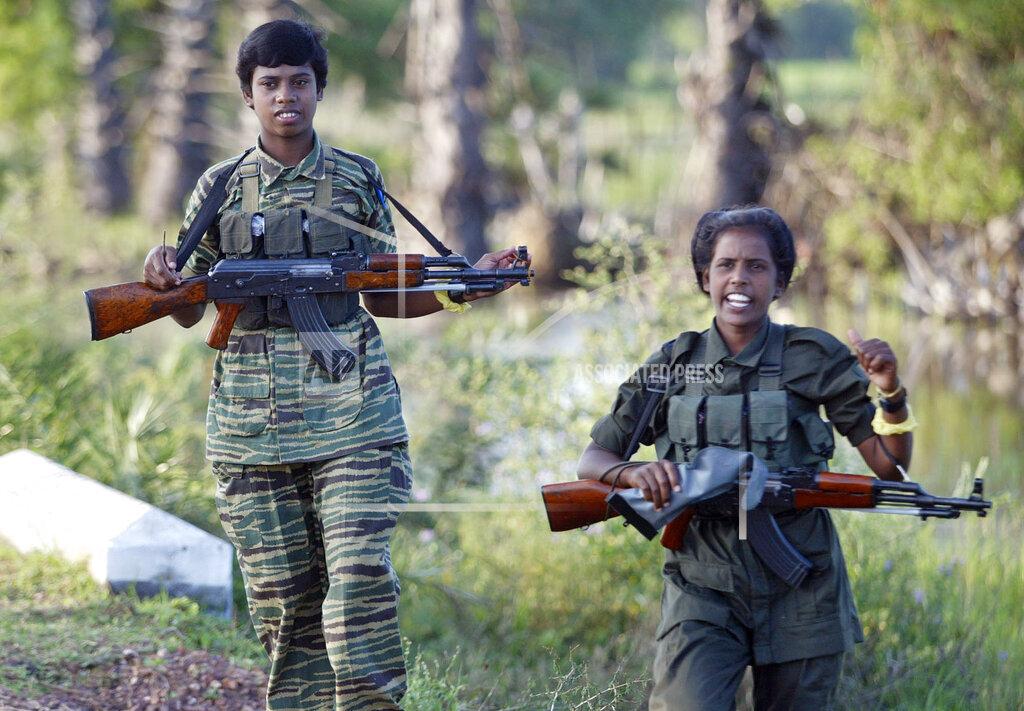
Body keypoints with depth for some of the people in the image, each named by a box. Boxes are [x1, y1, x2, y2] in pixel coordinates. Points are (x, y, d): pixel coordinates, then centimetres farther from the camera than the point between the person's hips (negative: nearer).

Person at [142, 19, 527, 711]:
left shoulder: (358, 180, 7)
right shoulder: (220, 188, 8)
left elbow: (382, 296, 13)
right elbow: (192, 309, 13)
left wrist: (461, 289, -2)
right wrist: (164, 281, -9)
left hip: (351, 414, -1)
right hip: (253, 422, 1)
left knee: (360, 577, -14)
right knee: (281, 599, 2)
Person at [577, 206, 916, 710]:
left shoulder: (815, 359, 2)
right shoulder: (671, 367, 5)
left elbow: (889, 468, 1)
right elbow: (592, 461, 6)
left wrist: (892, 395, -17)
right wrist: (634, 473, -15)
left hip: (800, 594, 1)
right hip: (701, 593, 0)